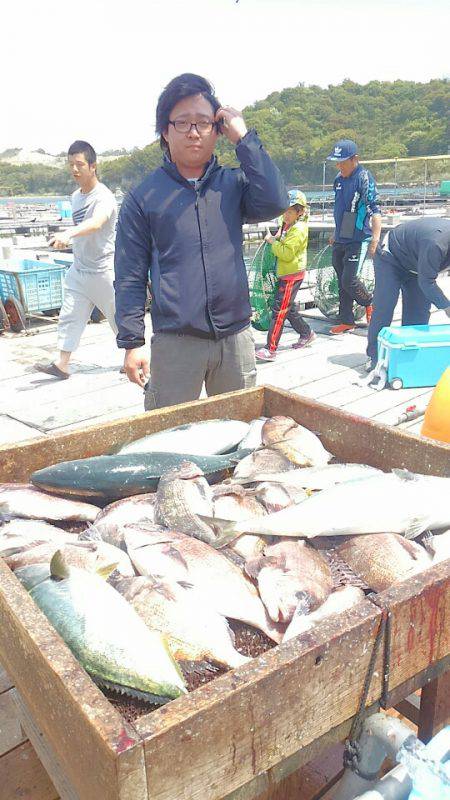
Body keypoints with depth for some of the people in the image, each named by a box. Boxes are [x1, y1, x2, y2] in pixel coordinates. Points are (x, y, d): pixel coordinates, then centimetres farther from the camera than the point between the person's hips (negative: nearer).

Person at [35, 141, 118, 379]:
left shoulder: (103, 196, -17)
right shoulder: (75, 197, 10)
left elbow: (96, 223, -39)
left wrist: (68, 234, -53)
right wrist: (68, 238, 9)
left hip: (104, 270, -7)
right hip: (79, 269, 7)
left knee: (118, 316, 7)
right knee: (69, 316, 2)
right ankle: (62, 364, 5)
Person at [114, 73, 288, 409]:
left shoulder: (233, 183, 8)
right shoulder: (144, 196, 2)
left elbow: (274, 202, -13)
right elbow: (130, 277, 0)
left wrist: (244, 137, -6)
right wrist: (132, 342, -5)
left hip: (236, 338, 3)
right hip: (174, 342, -2)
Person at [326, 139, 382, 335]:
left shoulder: (364, 178, -12)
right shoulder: (339, 179, 10)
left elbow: (375, 209, -19)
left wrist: (375, 238, -27)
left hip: (358, 240, -7)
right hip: (340, 241, 8)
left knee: (349, 280, -12)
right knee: (342, 282, 10)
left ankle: (369, 303, 17)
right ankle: (346, 321, 20)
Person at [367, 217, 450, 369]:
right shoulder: (436, 243, -41)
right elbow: (426, 282, -36)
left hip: (417, 263, 8)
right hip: (391, 258, -8)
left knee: (420, 311, 0)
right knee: (384, 308, -10)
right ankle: (374, 356, -3)